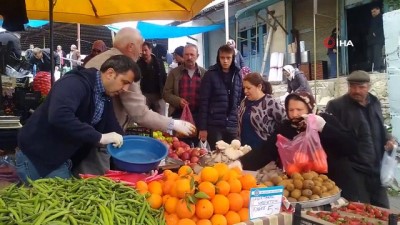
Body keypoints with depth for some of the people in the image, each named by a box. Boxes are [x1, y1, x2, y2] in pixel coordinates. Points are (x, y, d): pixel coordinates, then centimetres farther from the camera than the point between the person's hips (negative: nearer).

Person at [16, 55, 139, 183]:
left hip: (63, 159, 8)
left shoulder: (105, 99, 5)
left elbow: (114, 131, 9)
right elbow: (59, 116, -39)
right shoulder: (76, 83, -22)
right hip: (37, 156, -8)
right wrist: (99, 137, -34)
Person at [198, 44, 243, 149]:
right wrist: (202, 127, -9)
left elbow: (240, 99, 13)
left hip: (233, 126, 4)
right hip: (214, 126, -3)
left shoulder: (237, 75, 8)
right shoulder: (210, 75, -3)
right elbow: (204, 102, -5)